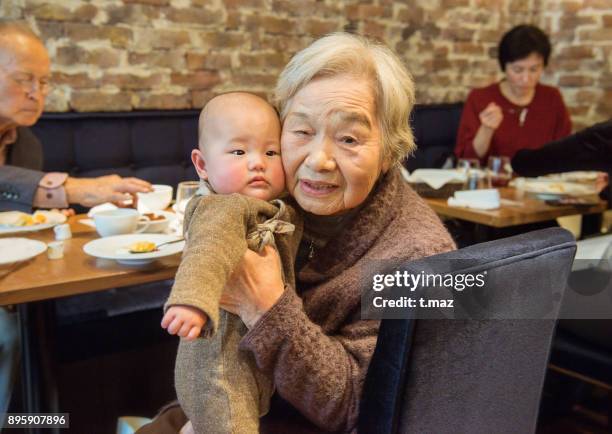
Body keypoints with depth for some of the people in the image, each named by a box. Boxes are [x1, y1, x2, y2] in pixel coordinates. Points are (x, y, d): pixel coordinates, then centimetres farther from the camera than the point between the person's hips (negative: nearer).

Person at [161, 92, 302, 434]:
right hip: (222, 367, -8)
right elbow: (208, 252, -45)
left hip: (258, 357, 9)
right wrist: (194, 299, -60)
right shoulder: (224, 210, -24)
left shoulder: (278, 211, 2)